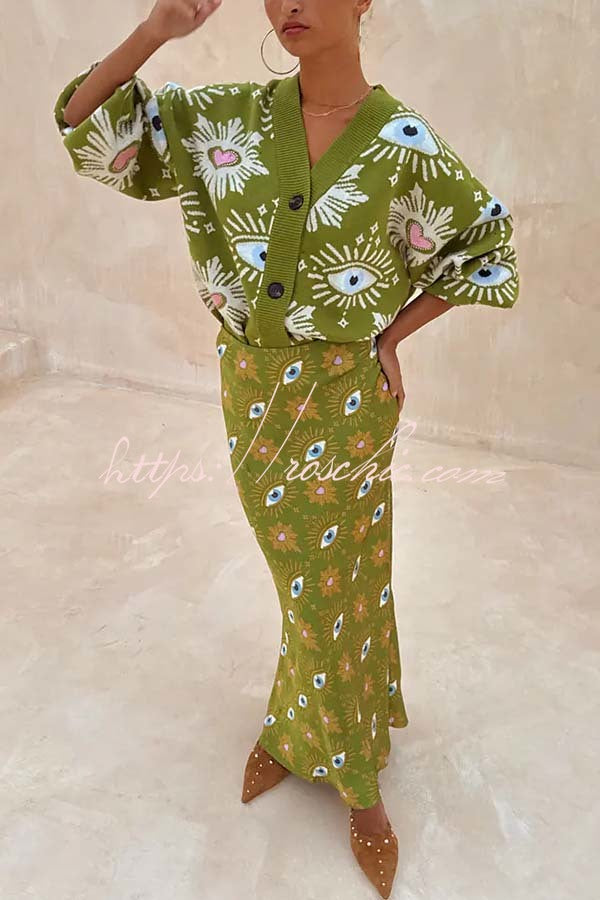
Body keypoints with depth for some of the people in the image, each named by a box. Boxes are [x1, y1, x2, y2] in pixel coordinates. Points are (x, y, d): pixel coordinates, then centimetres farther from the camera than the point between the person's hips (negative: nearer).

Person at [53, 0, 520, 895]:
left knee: (334, 584, 11)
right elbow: (84, 124, -3)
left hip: (340, 399, -3)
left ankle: (337, 761, 37)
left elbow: (487, 241, 2)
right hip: (251, 387, 3)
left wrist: (392, 336, -2)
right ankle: (306, 729, 45)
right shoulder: (230, 118, -3)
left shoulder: (403, 143, -12)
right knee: (302, 571, 20)